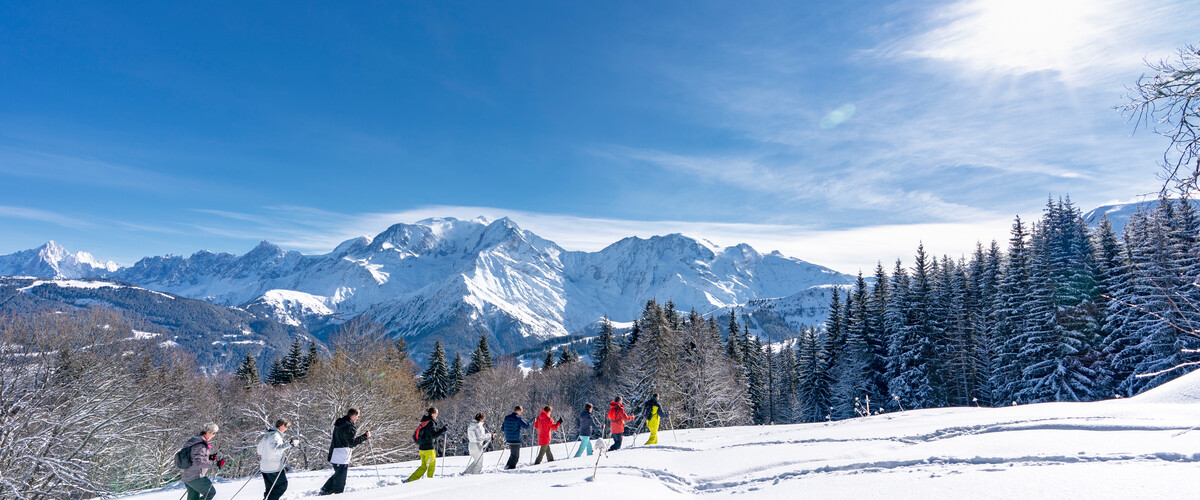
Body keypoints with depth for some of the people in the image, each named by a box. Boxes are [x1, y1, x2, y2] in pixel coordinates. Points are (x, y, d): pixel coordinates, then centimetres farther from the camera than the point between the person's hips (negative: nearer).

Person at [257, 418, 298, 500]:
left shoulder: (266, 434, 13)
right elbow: (276, 448, -36)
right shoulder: (276, 436, -17)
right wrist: (289, 444, -40)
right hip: (274, 468, -9)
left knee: (269, 489, 17)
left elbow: (260, 449, 26)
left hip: (264, 467, 9)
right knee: (282, 485, 1)